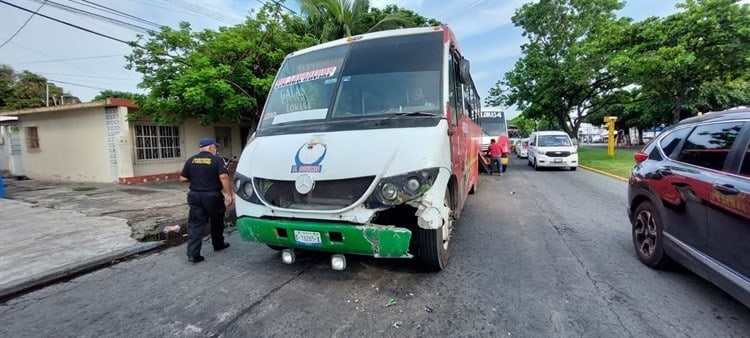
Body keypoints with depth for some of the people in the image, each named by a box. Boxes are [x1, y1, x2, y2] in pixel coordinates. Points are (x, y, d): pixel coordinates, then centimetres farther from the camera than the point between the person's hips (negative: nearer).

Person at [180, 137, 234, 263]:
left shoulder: (191, 160, 6)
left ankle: (193, 253, -3)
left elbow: (182, 178, 8)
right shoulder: (217, 159, -8)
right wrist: (229, 194, -18)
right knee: (216, 222, 16)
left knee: (195, 225, 5)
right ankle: (218, 245, 32)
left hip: (195, 196, 3)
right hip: (213, 196, -3)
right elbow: (223, 177, -20)